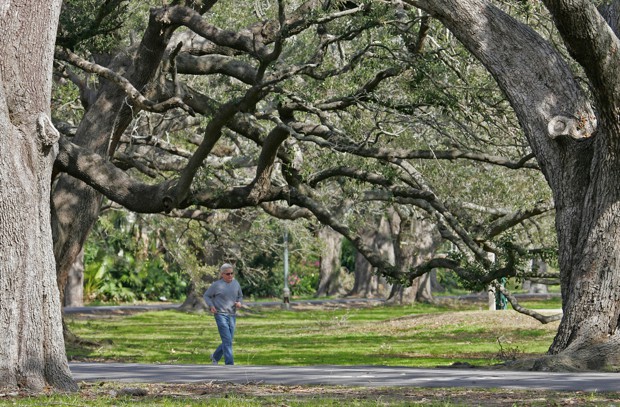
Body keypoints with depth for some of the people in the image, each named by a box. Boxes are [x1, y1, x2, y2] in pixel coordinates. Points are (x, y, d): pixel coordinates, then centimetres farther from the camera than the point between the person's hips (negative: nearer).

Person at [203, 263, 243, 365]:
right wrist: (211, 306, -11)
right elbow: (206, 295, 5)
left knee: (227, 342, 11)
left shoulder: (236, 283, 7)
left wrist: (239, 302, -3)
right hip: (221, 315, -5)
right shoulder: (217, 285, -6)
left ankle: (215, 357, 35)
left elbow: (240, 296, 20)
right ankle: (229, 365, -11)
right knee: (227, 341, -13)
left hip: (232, 315, 5)